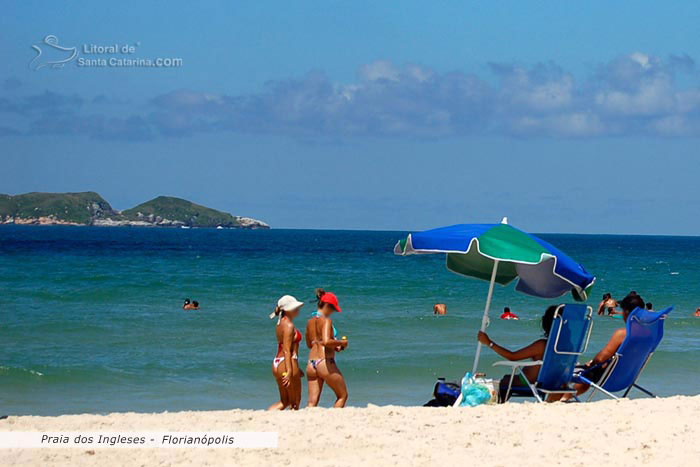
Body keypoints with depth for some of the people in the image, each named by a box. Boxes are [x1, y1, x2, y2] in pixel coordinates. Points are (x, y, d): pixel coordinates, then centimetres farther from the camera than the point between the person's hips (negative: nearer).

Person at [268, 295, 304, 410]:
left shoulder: (280, 324, 14)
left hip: (277, 362, 9)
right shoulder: (289, 325, -14)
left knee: (285, 401, 15)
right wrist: (289, 371, -24)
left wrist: (296, 368, 26)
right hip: (287, 364, -9)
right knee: (295, 402, 3)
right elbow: (287, 350, -20)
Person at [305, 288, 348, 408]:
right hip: (325, 362, -7)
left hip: (311, 364, 7)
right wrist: (341, 343, -7)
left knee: (312, 402, 3)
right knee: (342, 396, 10)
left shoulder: (310, 322, 14)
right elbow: (326, 341, -25)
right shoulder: (326, 320, -10)